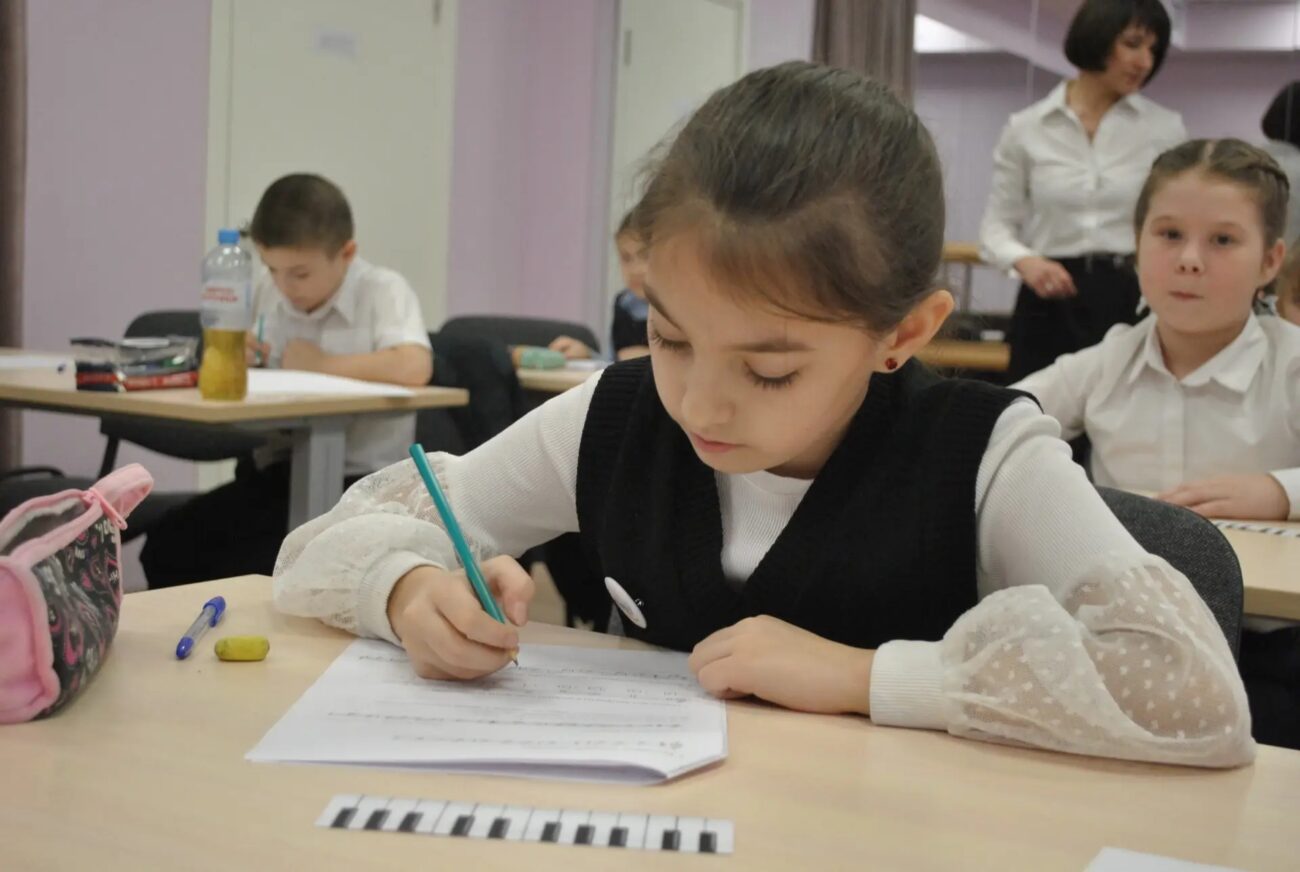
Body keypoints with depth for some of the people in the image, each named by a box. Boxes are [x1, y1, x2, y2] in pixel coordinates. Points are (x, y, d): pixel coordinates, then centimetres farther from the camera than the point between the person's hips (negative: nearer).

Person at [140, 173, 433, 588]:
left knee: (257, 568, -26)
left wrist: (321, 363, -17)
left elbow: (413, 368, -30)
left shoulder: (383, 291, -9)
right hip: (276, 472, 7)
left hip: (357, 483, -6)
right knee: (167, 546, -10)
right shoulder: (269, 290, 9)